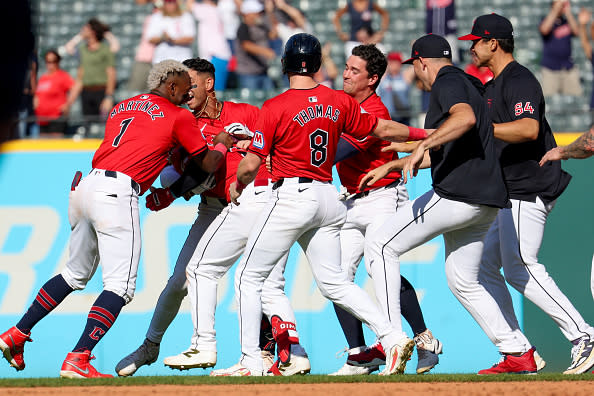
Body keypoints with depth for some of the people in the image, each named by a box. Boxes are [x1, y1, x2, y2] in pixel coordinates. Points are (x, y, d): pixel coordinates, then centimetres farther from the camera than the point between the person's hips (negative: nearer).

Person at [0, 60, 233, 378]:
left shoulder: (120, 108, 26)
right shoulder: (179, 116, 8)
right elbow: (207, 164, 13)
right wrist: (222, 144, 32)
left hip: (85, 186, 7)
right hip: (117, 193, -7)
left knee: (76, 274, 22)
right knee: (120, 286, -7)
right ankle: (77, 360, -19)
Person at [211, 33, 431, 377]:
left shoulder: (275, 108, -11)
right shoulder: (339, 102, 4)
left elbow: (251, 165, -10)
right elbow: (383, 130, 15)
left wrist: (237, 185, 11)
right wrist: (425, 134, 31)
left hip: (291, 197, -6)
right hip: (328, 198, 6)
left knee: (249, 277, 5)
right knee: (334, 281, 12)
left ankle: (251, 361, 3)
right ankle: (392, 337, -3)